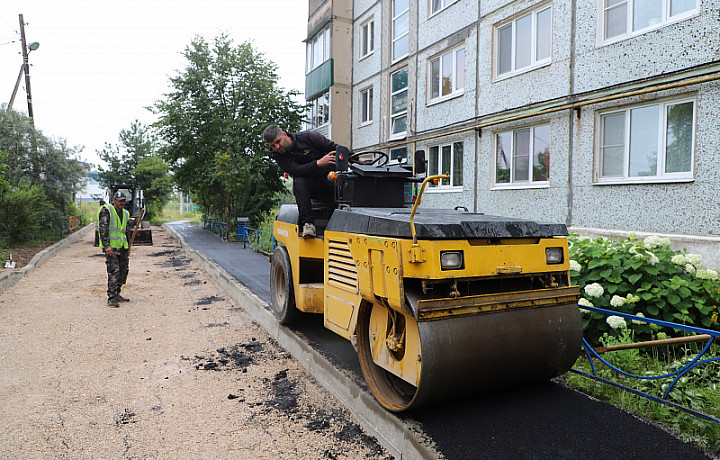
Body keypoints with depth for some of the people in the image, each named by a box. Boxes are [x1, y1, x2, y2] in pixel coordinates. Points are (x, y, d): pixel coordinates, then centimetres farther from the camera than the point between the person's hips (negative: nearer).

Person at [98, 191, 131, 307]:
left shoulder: (125, 213, 16)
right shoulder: (106, 210, -7)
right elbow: (103, 229, -15)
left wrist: (127, 247, 21)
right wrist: (107, 245, -24)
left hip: (121, 247, 8)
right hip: (110, 246, -8)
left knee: (123, 271, 10)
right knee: (114, 272, -14)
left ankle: (117, 295, 22)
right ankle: (111, 299, -12)